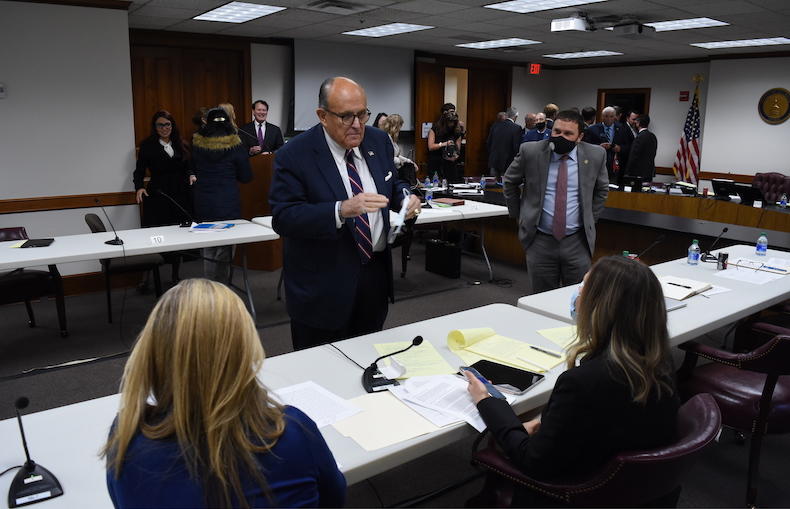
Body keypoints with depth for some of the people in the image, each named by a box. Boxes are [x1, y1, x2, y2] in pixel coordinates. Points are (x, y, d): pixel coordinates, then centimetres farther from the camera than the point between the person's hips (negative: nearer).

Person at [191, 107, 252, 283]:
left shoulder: (197, 144, 2)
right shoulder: (234, 145, -7)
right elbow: (246, 176, 0)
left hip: (203, 206, 3)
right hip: (228, 205, -3)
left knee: (207, 250, 13)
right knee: (225, 250, 4)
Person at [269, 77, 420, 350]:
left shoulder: (378, 140, 2)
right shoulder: (293, 156, -15)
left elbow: (392, 184, 15)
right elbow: (283, 218, -20)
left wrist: (406, 197, -9)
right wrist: (341, 210, -34)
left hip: (376, 274, 5)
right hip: (324, 285, -5)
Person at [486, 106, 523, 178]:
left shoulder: (495, 125, 3)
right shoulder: (517, 128, -11)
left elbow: (488, 142, 8)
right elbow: (516, 147, -13)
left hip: (494, 162, 5)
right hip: (507, 163, -4)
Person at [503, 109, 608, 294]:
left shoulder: (595, 155, -2)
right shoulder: (530, 152, -6)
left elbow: (601, 189, 15)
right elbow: (510, 182, 9)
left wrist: (590, 220, 9)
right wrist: (519, 216, 7)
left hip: (577, 243, 1)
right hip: (539, 241, 0)